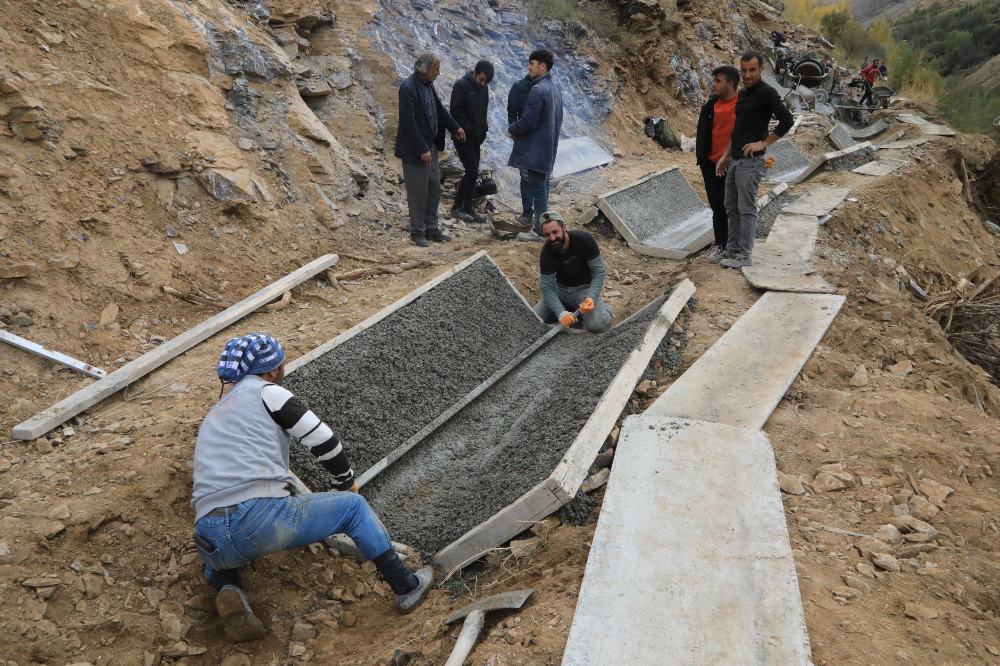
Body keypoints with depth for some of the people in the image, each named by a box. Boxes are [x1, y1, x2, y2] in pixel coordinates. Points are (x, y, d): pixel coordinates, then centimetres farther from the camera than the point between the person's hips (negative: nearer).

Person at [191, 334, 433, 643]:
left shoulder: (213, 416, 29)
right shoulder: (264, 391, 6)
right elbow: (323, 440, 3)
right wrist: (345, 481, 24)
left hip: (210, 536, 6)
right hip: (263, 517, -6)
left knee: (216, 556, 42)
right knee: (354, 506, 15)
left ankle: (228, 591, 9)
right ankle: (406, 588, 16)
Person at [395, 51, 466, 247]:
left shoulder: (427, 84, 5)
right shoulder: (408, 88, -20)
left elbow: (439, 109, 19)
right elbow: (409, 122, -23)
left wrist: (455, 127, 14)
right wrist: (422, 149, -23)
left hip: (430, 145, 9)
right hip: (415, 150, -9)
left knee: (434, 189, 15)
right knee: (418, 192, 2)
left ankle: (431, 229, 26)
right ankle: (417, 232, 16)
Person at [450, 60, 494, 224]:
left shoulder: (483, 88, 9)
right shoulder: (461, 85, -13)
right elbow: (456, 112, -17)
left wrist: (483, 128, 6)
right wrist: (470, 130, -17)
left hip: (476, 138, 7)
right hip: (464, 138, -7)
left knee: (472, 174, 8)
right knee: (472, 173, -10)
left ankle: (468, 209, 15)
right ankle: (457, 207, 2)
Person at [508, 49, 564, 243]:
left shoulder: (538, 91, -19)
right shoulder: (555, 89, 12)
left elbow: (528, 122, -22)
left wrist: (511, 129, -2)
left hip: (536, 150, -10)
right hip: (548, 149, 10)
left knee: (538, 189, -3)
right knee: (542, 187, 16)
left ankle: (540, 232, 3)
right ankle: (542, 227, 24)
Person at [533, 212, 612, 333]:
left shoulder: (584, 240, -22)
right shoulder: (546, 253, -16)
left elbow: (598, 272, -18)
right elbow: (548, 287, -19)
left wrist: (590, 298, -35)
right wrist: (561, 313, -36)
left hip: (585, 288, -4)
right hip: (561, 288, 4)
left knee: (596, 326, -29)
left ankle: (605, 310, 7)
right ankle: (572, 310, 6)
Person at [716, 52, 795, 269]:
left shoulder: (766, 93, -10)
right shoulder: (742, 94, 15)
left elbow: (786, 120, -18)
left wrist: (763, 143, -17)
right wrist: (726, 155, 19)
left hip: (750, 161, -9)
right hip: (735, 161, 9)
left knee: (746, 209, -3)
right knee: (732, 208, 13)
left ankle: (744, 255, 4)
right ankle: (733, 250, 22)